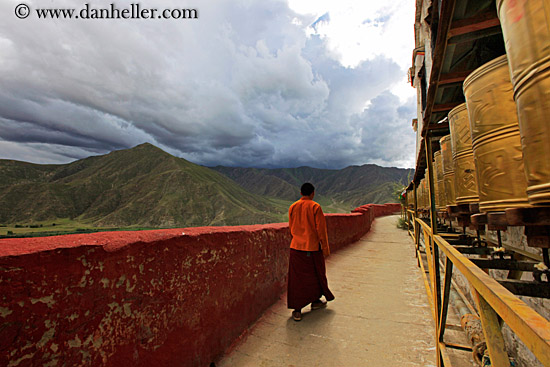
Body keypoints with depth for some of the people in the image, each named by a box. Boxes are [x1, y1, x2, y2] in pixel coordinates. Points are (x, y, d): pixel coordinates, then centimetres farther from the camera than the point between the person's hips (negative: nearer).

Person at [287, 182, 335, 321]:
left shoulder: (292, 207, 2)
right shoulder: (315, 207, -10)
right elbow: (321, 229, -9)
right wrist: (325, 248, 0)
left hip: (296, 247, 3)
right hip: (313, 247, -3)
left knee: (297, 278, 8)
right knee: (316, 275, 19)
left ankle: (297, 310, 11)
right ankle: (315, 301, 37)